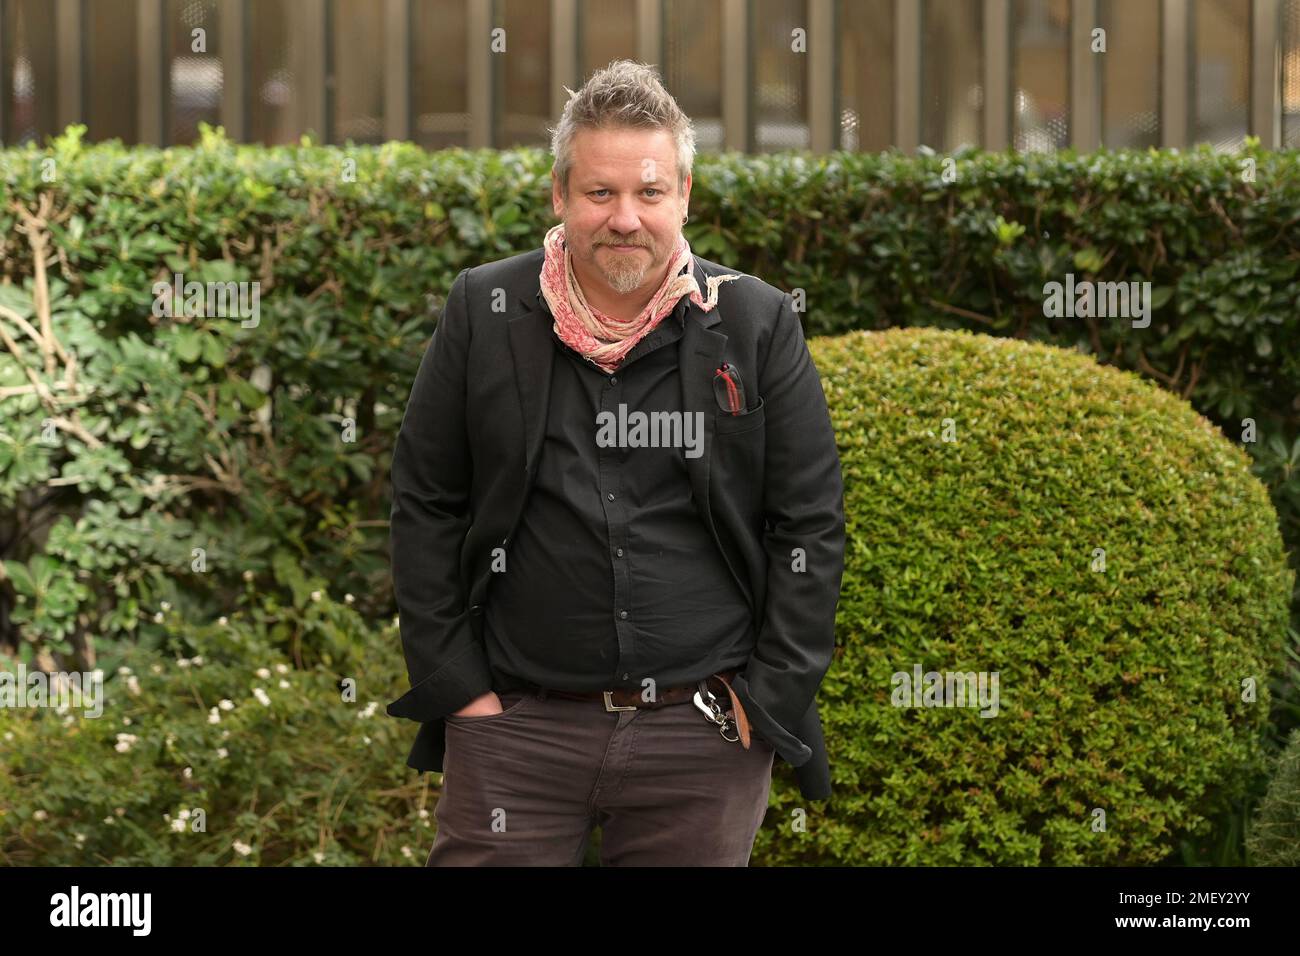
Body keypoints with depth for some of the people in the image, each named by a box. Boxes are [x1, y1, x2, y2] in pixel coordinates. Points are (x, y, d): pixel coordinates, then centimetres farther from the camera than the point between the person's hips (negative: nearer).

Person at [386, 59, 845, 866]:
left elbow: (811, 523, 3)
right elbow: (426, 506, 5)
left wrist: (770, 696, -3)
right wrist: (457, 687, -1)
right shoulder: (484, 315, 3)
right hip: (516, 727, 0)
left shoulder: (759, 326, 2)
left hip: (706, 734, 0)